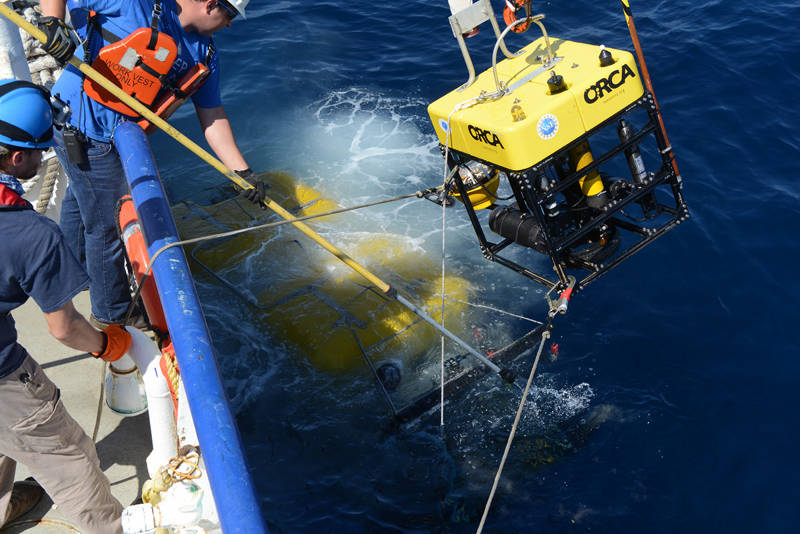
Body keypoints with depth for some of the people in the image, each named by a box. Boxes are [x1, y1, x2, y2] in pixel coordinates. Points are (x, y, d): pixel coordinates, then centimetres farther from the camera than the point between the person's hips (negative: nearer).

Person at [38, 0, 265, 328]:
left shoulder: (204, 53, 0)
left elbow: (213, 116, 1)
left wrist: (242, 172, -5)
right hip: (84, 129, -9)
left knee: (80, 197, 31)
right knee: (107, 224, 3)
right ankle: (111, 316, 25)